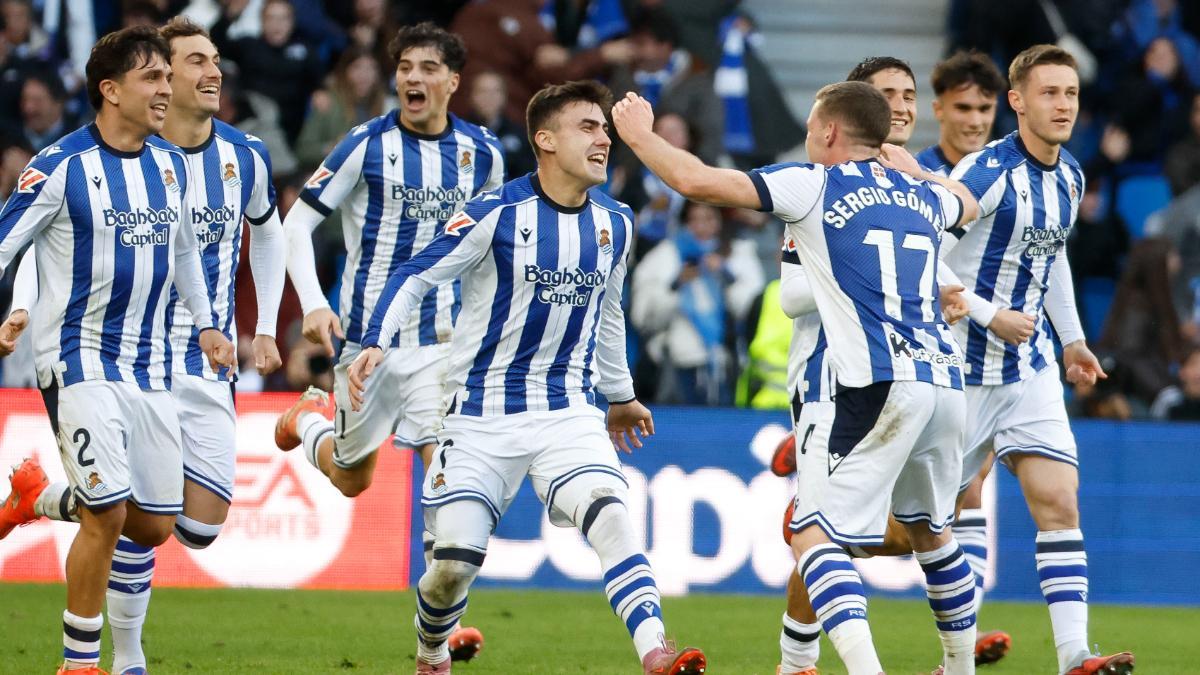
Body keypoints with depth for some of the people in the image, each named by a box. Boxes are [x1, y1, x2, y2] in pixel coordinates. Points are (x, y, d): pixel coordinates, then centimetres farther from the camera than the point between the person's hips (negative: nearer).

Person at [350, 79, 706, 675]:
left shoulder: (615, 223, 7)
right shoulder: (497, 213, -10)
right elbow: (415, 276, -6)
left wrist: (620, 395, 34)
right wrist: (376, 345, -21)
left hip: (567, 412, 3)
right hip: (482, 417, -3)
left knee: (610, 515, -24)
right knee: (455, 560, -5)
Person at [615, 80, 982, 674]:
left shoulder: (813, 185, 1)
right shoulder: (923, 196, 20)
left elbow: (695, 180, -3)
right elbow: (968, 204, 46)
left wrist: (638, 134, 14)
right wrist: (911, 167, 60)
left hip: (881, 387, -7)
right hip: (945, 380, 7)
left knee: (813, 532, -6)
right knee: (930, 530, 26)